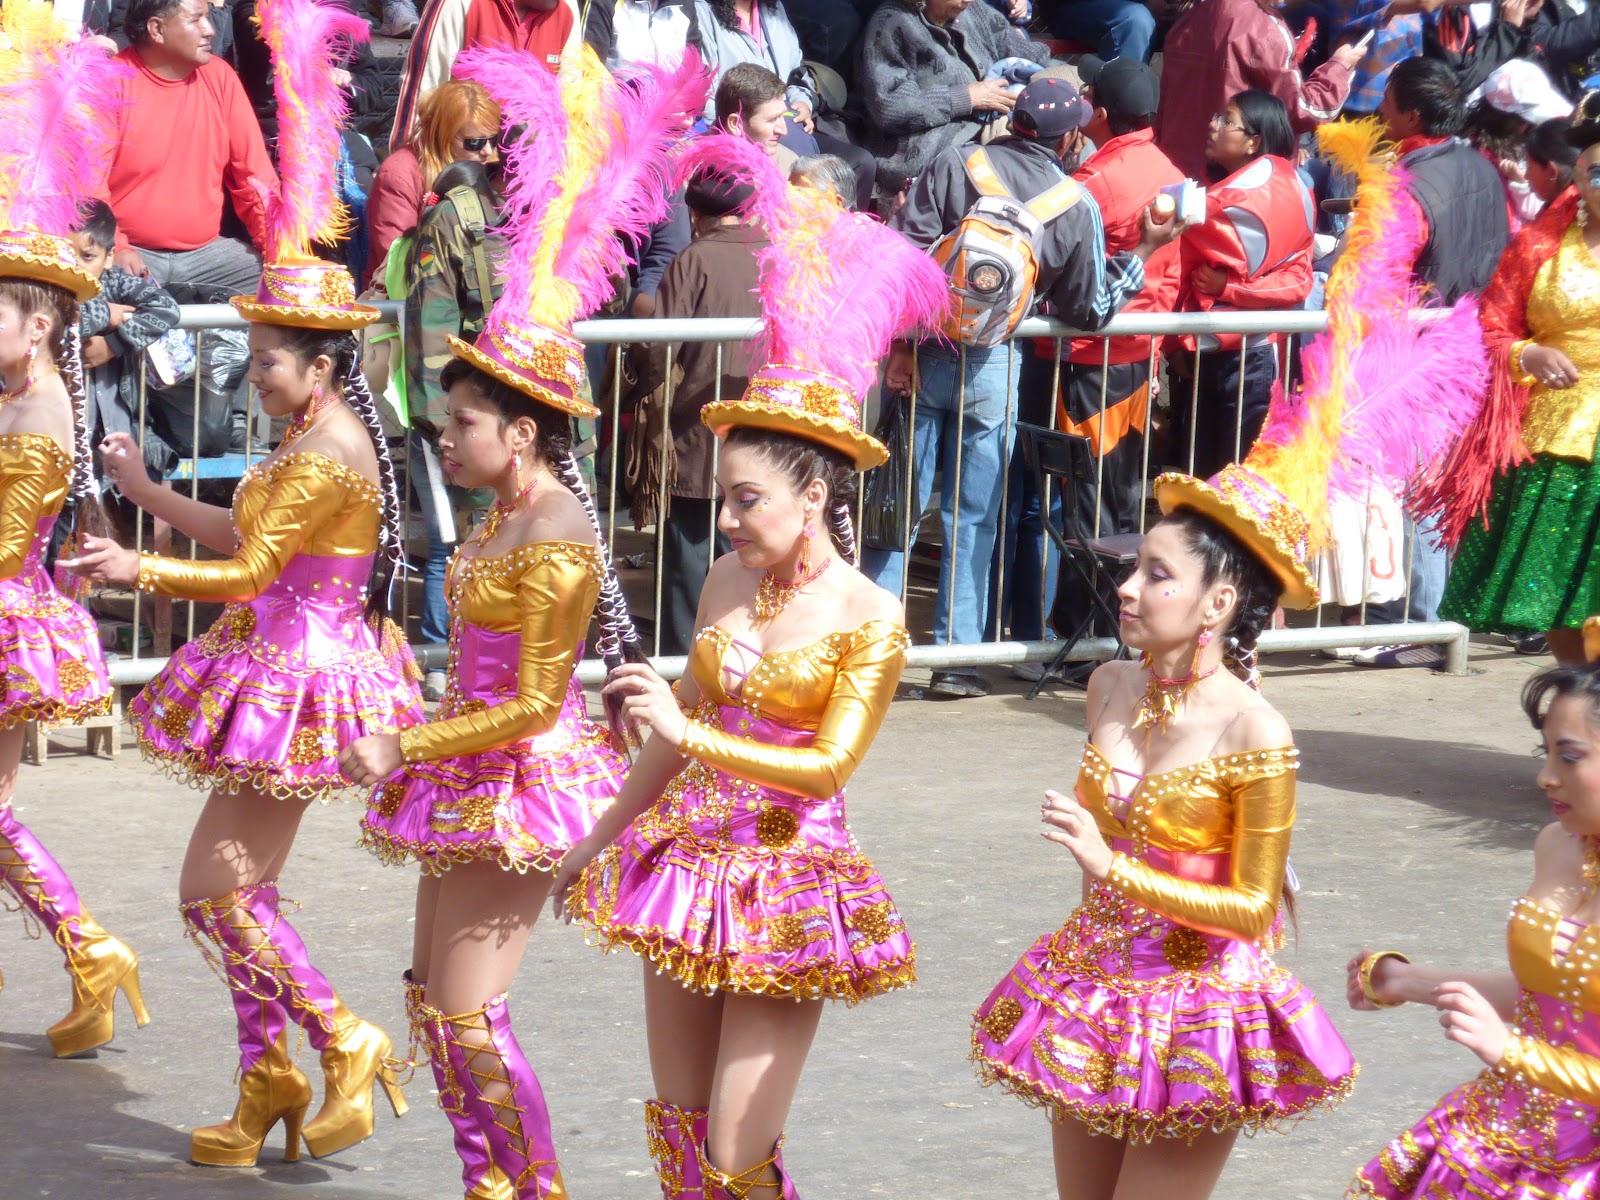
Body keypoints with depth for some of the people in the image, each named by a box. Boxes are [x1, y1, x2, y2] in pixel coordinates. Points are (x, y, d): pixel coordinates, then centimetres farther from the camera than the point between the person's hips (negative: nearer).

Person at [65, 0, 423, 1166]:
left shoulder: (329, 452, -19)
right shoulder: (317, 439, 12)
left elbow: (252, 569, -20)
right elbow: (248, 534, 21)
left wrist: (143, 570, -23)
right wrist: (148, 491, 24)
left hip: (303, 675, -10)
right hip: (285, 668, 10)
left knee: (218, 887, -7)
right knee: (239, 888, 14)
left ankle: (346, 1044, 1)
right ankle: (270, 1082, 20)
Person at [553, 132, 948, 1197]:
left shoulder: (870, 618, -11)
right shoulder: (730, 582, 5)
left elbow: (830, 765, -18)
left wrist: (690, 731, -23)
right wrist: (600, 837, 23)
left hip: (788, 882, -6)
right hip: (692, 857, 6)